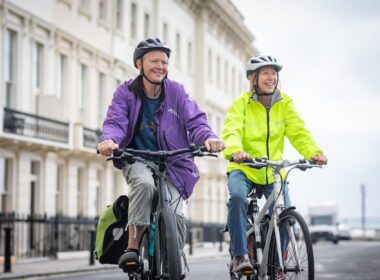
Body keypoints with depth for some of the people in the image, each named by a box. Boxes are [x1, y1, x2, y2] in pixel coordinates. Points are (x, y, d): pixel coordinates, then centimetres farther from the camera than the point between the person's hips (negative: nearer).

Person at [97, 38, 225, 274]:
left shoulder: (177, 91, -1)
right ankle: (132, 248, -26)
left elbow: (195, 121, -10)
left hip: (171, 162, 1)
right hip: (137, 159, -1)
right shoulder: (126, 92, -2)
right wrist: (110, 140, -39)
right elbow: (116, 122, -15)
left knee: (175, 214, -19)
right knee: (144, 183, -36)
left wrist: (209, 138, -33)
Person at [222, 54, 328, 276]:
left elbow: (298, 132, -7)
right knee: (238, 196, -32)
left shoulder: (284, 103, 2)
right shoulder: (241, 103, -7)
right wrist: (235, 150, -44)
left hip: (274, 172, 3)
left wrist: (314, 152, -27)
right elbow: (232, 131, -22)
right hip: (243, 168, -3)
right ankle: (240, 255, -21)